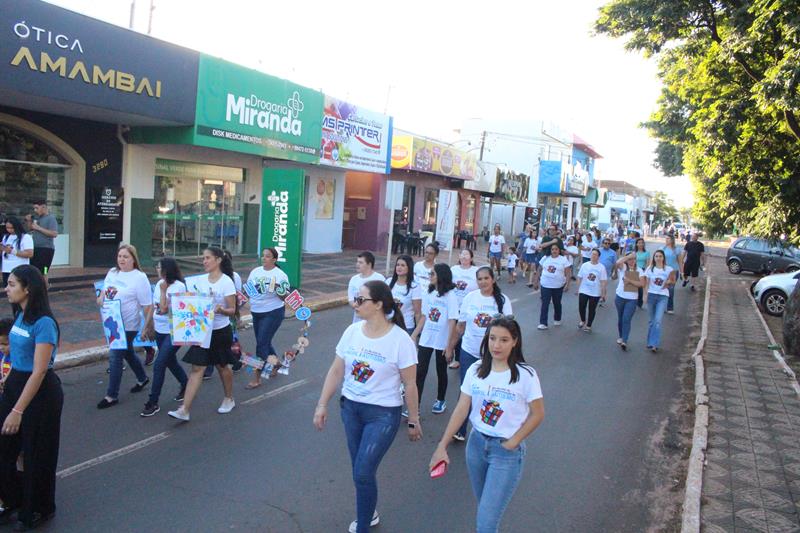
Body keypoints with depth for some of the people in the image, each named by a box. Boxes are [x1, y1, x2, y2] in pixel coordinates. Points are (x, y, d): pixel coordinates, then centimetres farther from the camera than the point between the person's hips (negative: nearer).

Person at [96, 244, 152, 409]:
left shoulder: (139, 278, -16)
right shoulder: (112, 272, 5)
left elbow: (147, 306, -15)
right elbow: (104, 290, 20)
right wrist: (100, 298, -3)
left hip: (128, 325, -8)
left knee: (115, 356, -7)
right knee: (128, 352, 22)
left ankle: (112, 396, 5)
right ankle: (142, 378, 44)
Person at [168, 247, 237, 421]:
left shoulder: (226, 282, -13)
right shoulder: (201, 280, 3)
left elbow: (232, 310, -12)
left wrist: (221, 310, -32)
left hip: (220, 331, -4)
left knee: (222, 366, 13)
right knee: (197, 369, -1)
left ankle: (229, 399, 36)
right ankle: (185, 410, -4)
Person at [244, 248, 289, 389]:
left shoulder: (280, 275, -10)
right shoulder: (255, 271, 6)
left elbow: (285, 298, -10)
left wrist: (278, 289, -28)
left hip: (273, 313, -6)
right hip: (256, 312, 6)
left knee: (262, 343, -7)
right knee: (265, 343, 16)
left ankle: (256, 378, 0)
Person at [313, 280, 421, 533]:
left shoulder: (400, 340, -17)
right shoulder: (352, 331, -3)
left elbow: (410, 384, -10)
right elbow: (336, 371, 5)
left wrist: (414, 421, -4)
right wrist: (322, 404, 5)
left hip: (383, 414, -5)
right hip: (350, 408, 5)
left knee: (363, 473, -7)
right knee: (360, 470, 16)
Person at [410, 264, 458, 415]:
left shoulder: (450, 296, -13)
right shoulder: (429, 293, 2)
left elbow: (452, 323, -13)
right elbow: (424, 317, 10)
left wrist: (449, 347, -15)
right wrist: (414, 335, 7)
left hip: (442, 342, -4)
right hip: (425, 339, 4)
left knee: (441, 372, 13)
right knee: (420, 372, -1)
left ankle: (440, 401, 32)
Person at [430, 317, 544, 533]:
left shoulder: (525, 375, -16)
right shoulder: (476, 370, -5)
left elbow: (537, 414, -6)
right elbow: (461, 410, -3)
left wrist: (512, 443, -10)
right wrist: (442, 446, -6)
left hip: (507, 451, -4)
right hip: (476, 443, 4)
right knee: (485, 506, 21)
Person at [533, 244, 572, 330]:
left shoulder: (564, 260, -6)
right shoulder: (545, 258, 2)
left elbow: (568, 273, -7)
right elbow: (540, 270, 9)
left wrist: (567, 284, -16)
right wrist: (537, 281, 9)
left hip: (558, 286, -1)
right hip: (545, 285, 1)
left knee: (557, 303, 15)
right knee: (545, 304, -4)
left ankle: (557, 319, 36)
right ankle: (543, 323, -4)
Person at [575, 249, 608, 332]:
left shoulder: (601, 267, -7)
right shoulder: (584, 265, -1)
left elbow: (603, 281, -6)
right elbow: (579, 278, 5)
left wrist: (603, 293, -7)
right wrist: (577, 289, 6)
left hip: (595, 293, -1)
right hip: (583, 291, 1)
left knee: (592, 310, 8)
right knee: (581, 307, 2)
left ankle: (588, 325, 24)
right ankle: (583, 321, 31)